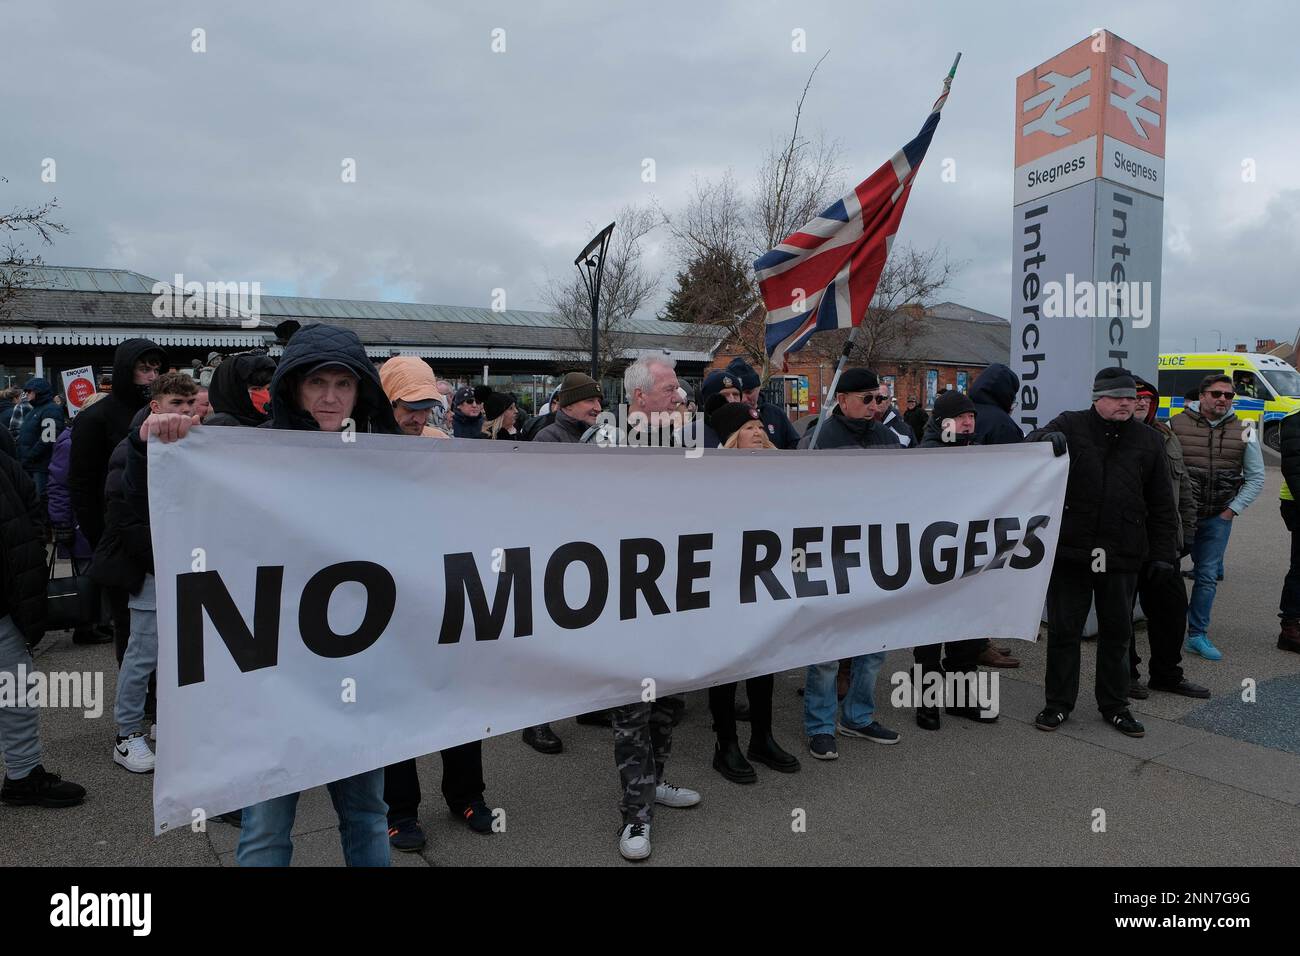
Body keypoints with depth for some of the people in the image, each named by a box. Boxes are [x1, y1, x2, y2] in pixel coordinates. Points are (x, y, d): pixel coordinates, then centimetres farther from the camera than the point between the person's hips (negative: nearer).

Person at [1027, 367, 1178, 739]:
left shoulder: (1148, 441, 9)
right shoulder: (1070, 426, 2)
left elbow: (1161, 505, 11)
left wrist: (1163, 552, 8)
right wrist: (1047, 439, -34)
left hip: (1122, 555, 3)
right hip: (1069, 551, -2)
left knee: (1117, 632, 13)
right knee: (1063, 630, 6)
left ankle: (1114, 706, 28)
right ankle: (1058, 703, 19)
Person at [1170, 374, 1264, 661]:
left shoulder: (1244, 432, 5)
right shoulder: (1176, 426, -3)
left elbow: (1256, 477, 9)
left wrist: (1232, 510, 1)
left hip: (1218, 518, 2)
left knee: (1207, 576, 6)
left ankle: (1198, 635, 15)